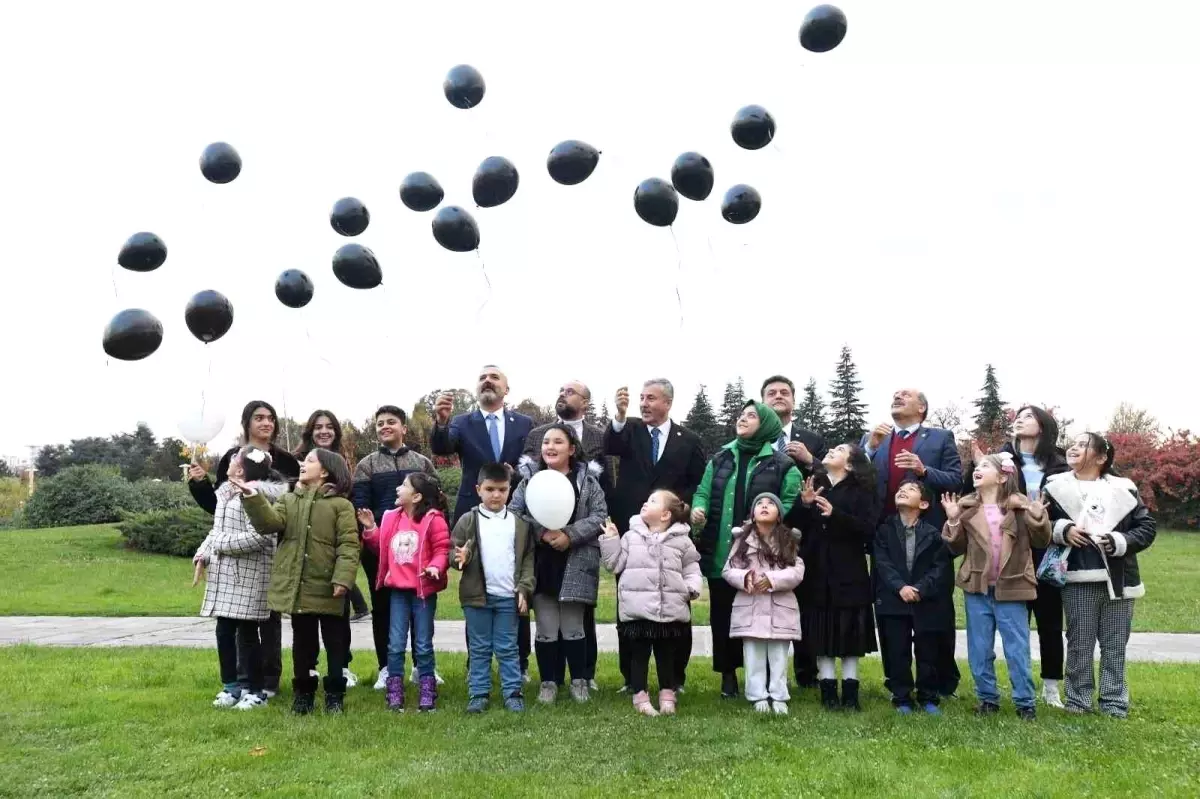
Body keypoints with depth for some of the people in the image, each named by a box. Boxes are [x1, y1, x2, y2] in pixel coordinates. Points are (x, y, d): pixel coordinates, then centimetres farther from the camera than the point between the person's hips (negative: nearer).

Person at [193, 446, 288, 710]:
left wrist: (222, 544, -15)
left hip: (248, 574, -8)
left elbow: (257, 537, -22)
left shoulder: (255, 495, -16)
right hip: (225, 572, 8)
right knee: (224, 631, 12)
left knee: (246, 633, -1)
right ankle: (231, 686, 25)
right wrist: (203, 554, 8)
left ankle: (256, 691, 12)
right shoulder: (227, 492, 13)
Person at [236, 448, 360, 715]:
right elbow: (269, 523, -8)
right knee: (303, 642, 14)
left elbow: (348, 545, -11)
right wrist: (252, 497, -22)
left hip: (327, 587, -3)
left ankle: (335, 694, 18)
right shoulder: (288, 500, 10)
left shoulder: (340, 505, -4)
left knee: (334, 643, 7)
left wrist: (343, 579, -21)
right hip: (297, 587, 4)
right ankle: (303, 693, 25)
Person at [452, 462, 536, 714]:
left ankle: (513, 692, 15)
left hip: (509, 596, 0)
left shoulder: (519, 523, 3)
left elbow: (528, 559, 5)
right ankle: (478, 693, 17)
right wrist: (460, 558, -22)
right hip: (477, 595, 0)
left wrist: (524, 590, -3)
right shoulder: (468, 521, 0)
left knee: (508, 648, 7)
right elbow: (454, 552, 1)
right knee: (479, 648, 9)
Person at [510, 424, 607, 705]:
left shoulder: (587, 480, 2)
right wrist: (541, 532, -16)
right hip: (541, 565, 2)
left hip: (575, 566, -1)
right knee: (546, 629, 7)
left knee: (573, 628, 7)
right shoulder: (530, 481, 7)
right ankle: (548, 682, 20)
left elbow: (599, 516, -5)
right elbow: (513, 514, -2)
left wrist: (570, 535, -17)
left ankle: (579, 681, 21)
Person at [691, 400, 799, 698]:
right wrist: (698, 509, -10)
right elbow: (704, 492, 10)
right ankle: (728, 674, 21)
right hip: (721, 553, 3)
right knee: (723, 615, 8)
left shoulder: (782, 464, -1)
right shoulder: (720, 458, 12)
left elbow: (791, 501, -7)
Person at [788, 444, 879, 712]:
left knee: (849, 632, 3)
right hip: (816, 572, 2)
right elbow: (792, 524, 4)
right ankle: (828, 691, 10)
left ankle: (850, 692, 11)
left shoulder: (860, 491, 1)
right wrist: (804, 504, -14)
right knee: (821, 633, 3)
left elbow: (869, 529, -12)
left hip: (848, 574, -2)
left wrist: (835, 514, -21)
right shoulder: (813, 485, 9)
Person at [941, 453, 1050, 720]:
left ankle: (1025, 702, 16)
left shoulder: (1020, 506, -5)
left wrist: (1037, 515, -23)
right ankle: (987, 698, 24)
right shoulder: (966, 507, 3)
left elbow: (1041, 541, -8)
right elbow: (957, 548, 4)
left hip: (1010, 588, -3)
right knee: (979, 650, 10)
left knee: (1017, 649, 4)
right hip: (977, 588, 3)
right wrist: (953, 521, -11)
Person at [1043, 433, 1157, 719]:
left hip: (1118, 579, 1)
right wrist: (1062, 530, -12)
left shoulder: (1122, 489, 3)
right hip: (1078, 580, 0)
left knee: (1114, 646, 8)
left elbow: (1147, 526, 4)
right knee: (1079, 644, 5)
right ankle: (1078, 701, 15)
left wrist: (1120, 542, -11)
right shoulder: (1056, 487, 3)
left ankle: (1115, 703, 17)